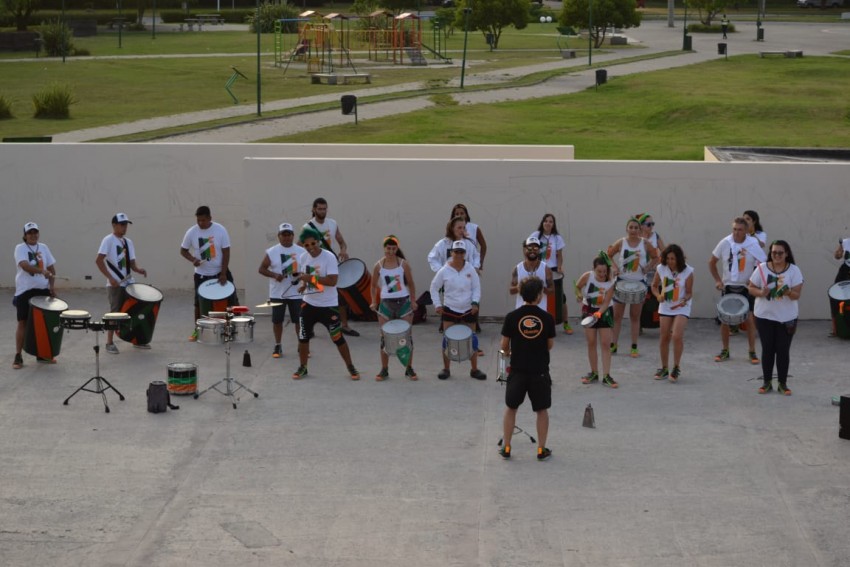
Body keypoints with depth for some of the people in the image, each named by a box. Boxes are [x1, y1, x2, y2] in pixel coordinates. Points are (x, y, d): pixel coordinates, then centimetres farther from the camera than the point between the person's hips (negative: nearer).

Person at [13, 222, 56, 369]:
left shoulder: (43, 247, 11)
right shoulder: (20, 248, -6)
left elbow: (51, 268, 14)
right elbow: (24, 265, -23)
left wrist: (51, 285, 2)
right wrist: (42, 271, -36)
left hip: (43, 289, 5)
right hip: (25, 291, -5)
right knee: (23, 322, -4)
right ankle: (18, 356, -2)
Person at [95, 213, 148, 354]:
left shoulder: (128, 242, 13)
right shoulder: (109, 240, -7)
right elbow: (99, 260, -14)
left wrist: (138, 269, -7)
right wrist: (110, 278, -20)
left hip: (129, 283, 7)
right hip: (115, 284, -7)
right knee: (115, 313, -4)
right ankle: (109, 343, 5)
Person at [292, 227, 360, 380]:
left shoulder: (329, 257, -18)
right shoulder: (303, 257, 1)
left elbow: (332, 281, -26)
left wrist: (310, 277, -29)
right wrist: (303, 284, -4)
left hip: (328, 305, -5)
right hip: (308, 303, 5)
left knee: (338, 338, 0)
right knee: (303, 337, 7)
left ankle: (351, 368, 13)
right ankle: (302, 368, 23)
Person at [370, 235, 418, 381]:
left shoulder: (404, 264, -2)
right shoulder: (378, 266, 0)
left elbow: (411, 284, 4)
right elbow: (374, 285, 9)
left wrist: (413, 301, -1)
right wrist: (374, 302, -1)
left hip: (403, 302, -1)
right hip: (386, 303, 1)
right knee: (385, 337, 3)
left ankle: (409, 368, 10)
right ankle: (384, 370, 10)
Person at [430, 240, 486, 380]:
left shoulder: (470, 269, -3)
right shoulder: (444, 271, -6)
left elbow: (476, 288, 1)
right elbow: (434, 288, 3)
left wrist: (475, 302, -13)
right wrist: (437, 304, -6)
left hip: (468, 310, 1)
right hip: (449, 310, -1)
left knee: (472, 338, 4)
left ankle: (474, 369, 15)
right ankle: (446, 369, 10)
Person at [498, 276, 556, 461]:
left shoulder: (512, 317, -9)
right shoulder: (547, 318, -9)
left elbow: (504, 345, -1)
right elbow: (550, 345, 2)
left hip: (517, 370, 0)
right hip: (540, 371, 0)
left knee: (511, 408, 15)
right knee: (542, 411, 13)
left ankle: (506, 447, 18)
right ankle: (541, 449, 16)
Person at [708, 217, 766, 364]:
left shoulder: (753, 245, -13)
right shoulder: (725, 243, -7)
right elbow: (712, 262, 6)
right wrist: (718, 280, -2)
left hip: (746, 287, -2)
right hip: (728, 286, 2)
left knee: (749, 318, -6)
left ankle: (752, 352, 5)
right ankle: (725, 351, 17)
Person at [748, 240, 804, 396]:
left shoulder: (794, 270, -6)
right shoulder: (762, 268, -3)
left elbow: (797, 295, -8)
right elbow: (751, 289, 1)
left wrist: (788, 292, -30)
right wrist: (761, 292, -19)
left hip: (787, 318, -1)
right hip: (764, 316, 1)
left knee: (783, 350, 3)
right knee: (767, 349, 6)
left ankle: (783, 384, 13)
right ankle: (767, 382, 17)